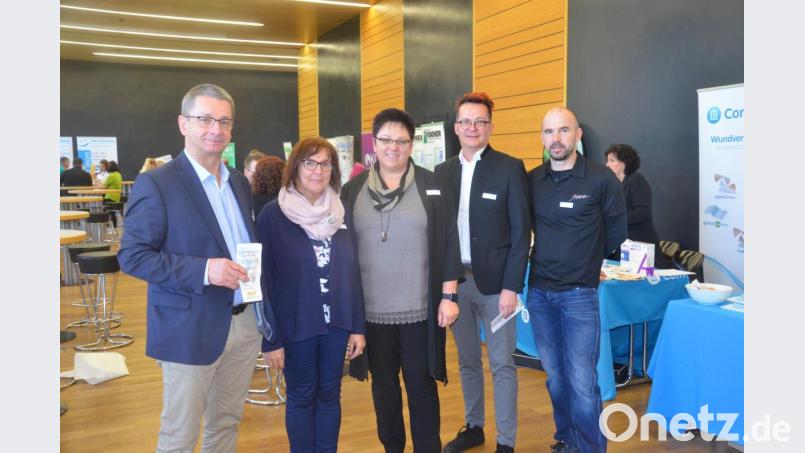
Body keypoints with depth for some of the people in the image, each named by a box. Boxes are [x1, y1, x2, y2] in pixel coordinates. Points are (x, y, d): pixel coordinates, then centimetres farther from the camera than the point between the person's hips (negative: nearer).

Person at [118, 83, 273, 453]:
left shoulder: (239, 182, 9)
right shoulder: (156, 183, -11)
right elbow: (132, 256, -13)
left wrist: (265, 312, 7)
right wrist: (203, 270, -25)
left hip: (246, 323, 6)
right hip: (192, 330, -6)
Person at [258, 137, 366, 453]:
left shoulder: (341, 212, 3)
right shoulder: (273, 214, -10)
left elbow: (353, 271, 6)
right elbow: (264, 278, -10)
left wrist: (357, 326, 4)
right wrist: (270, 337, -11)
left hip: (336, 323, 4)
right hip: (296, 325, -3)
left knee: (330, 395, 15)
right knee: (301, 398, 11)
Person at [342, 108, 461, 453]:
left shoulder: (432, 187, 0)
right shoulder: (352, 190, 4)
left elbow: (448, 244, -1)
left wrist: (448, 297, -6)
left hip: (420, 310, -2)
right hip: (371, 310, 2)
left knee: (421, 386, 7)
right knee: (383, 384, 15)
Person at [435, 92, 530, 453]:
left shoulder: (510, 168, -5)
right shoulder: (443, 172, 8)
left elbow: (521, 232, -7)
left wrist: (512, 286, -13)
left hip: (493, 281, -4)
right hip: (454, 281, 4)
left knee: (501, 365, 5)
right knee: (467, 361, 16)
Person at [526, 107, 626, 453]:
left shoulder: (601, 179, -7)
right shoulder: (531, 180, 3)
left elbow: (617, 232, 4)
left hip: (579, 294, -4)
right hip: (538, 292, 4)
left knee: (582, 381, -3)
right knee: (555, 376, 14)